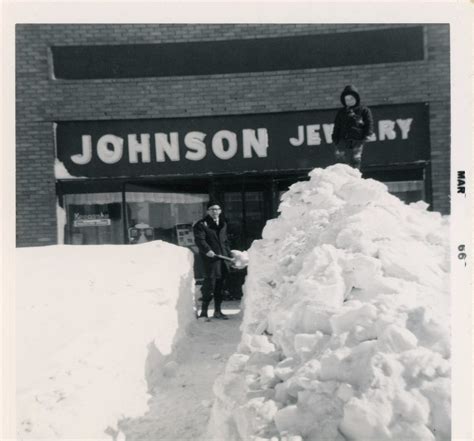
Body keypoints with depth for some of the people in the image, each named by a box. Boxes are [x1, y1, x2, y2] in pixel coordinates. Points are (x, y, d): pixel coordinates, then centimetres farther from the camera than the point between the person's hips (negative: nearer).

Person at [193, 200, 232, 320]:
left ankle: (217, 311, 22)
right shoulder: (201, 224, -4)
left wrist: (228, 254, 16)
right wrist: (207, 250, -29)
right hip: (211, 258, -6)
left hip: (223, 259, 6)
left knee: (220, 286, 11)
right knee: (210, 285, -6)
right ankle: (203, 312, 5)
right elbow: (199, 239, -16)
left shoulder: (223, 224, 18)